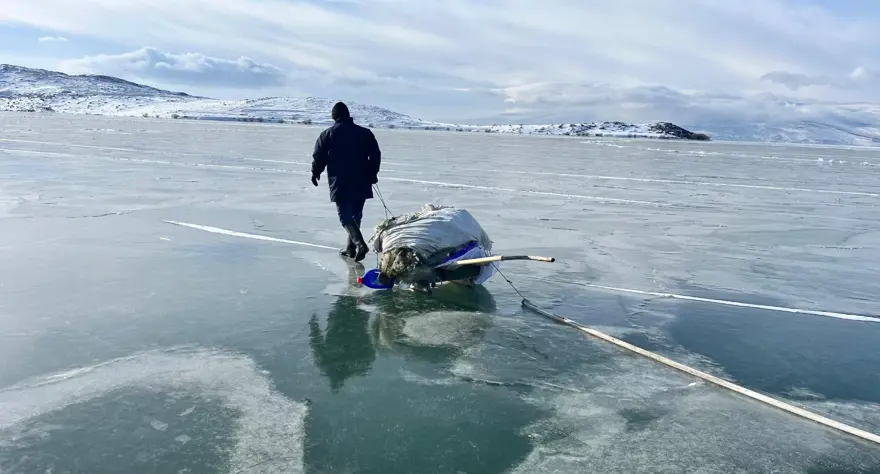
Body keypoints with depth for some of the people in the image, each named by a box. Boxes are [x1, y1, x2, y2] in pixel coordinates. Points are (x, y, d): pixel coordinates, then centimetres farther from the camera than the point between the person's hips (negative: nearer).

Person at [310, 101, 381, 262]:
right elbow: (375, 154, 6)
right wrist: (373, 173, 18)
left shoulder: (327, 134, -2)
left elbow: (319, 157, -1)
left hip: (340, 184, -3)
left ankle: (360, 244, -23)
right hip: (361, 182, 4)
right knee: (355, 214, 14)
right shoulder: (365, 133, 5)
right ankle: (351, 248, 20)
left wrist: (315, 173, 16)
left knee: (345, 215, -3)